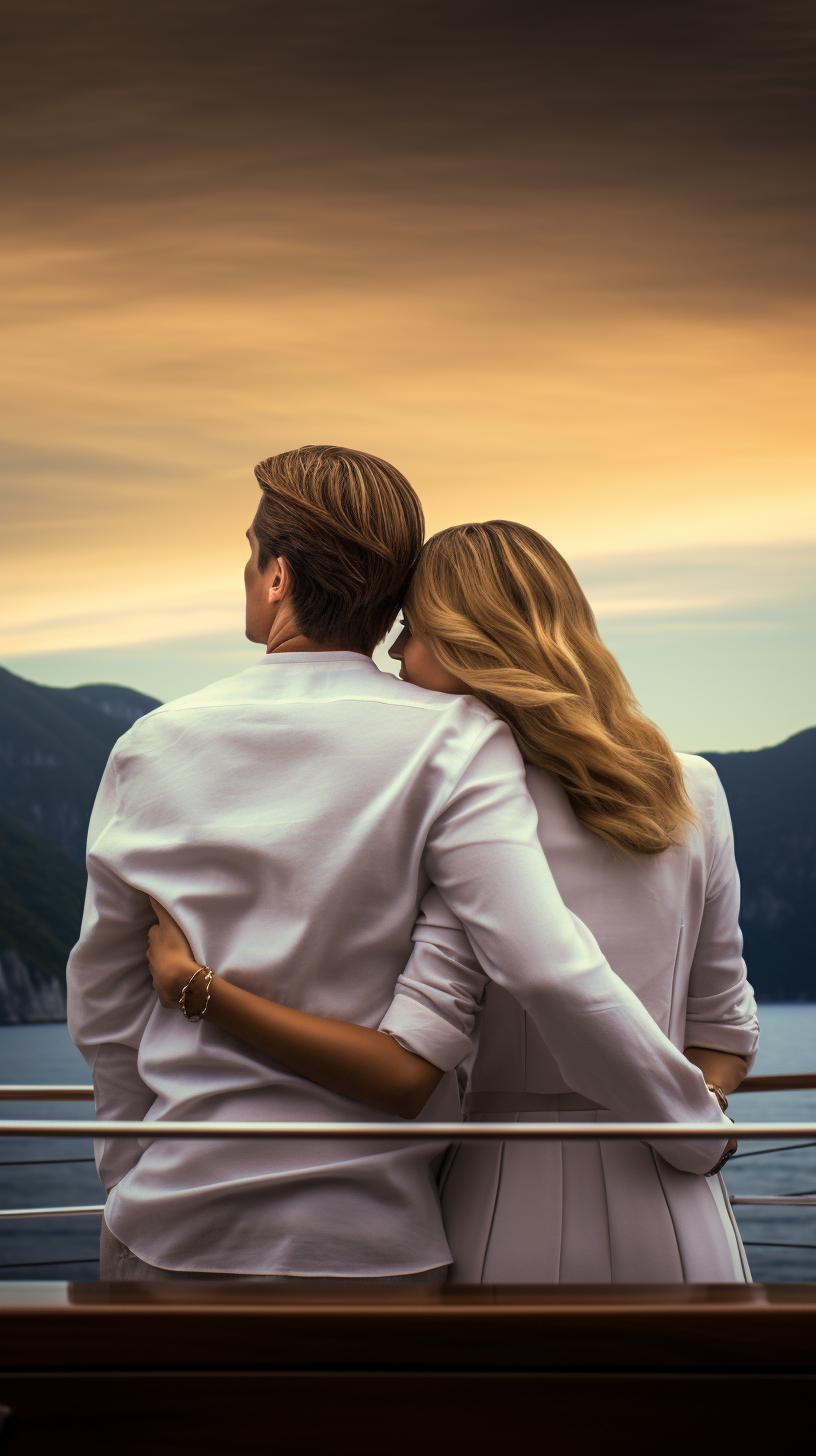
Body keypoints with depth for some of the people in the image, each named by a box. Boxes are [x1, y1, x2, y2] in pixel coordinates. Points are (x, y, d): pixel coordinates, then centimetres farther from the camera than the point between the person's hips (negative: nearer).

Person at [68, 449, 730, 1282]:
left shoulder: (152, 746, -2)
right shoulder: (451, 744, -12)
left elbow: (100, 1011, 6)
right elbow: (551, 972, -22)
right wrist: (700, 1127, -7)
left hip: (170, 1232, 2)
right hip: (375, 1244, -2)